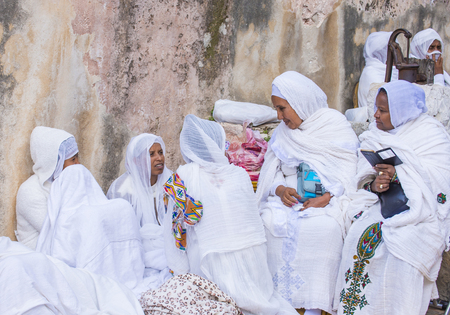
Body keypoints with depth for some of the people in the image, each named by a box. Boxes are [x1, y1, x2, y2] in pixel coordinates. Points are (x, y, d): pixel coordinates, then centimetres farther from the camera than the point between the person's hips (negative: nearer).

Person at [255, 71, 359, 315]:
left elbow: (350, 173, -6)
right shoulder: (282, 134, 15)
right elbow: (270, 174, 12)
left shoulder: (336, 126, 0)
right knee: (272, 222, -28)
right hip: (289, 200, 4)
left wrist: (327, 197, -21)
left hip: (328, 202, -4)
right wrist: (280, 189, -11)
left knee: (323, 227, -35)